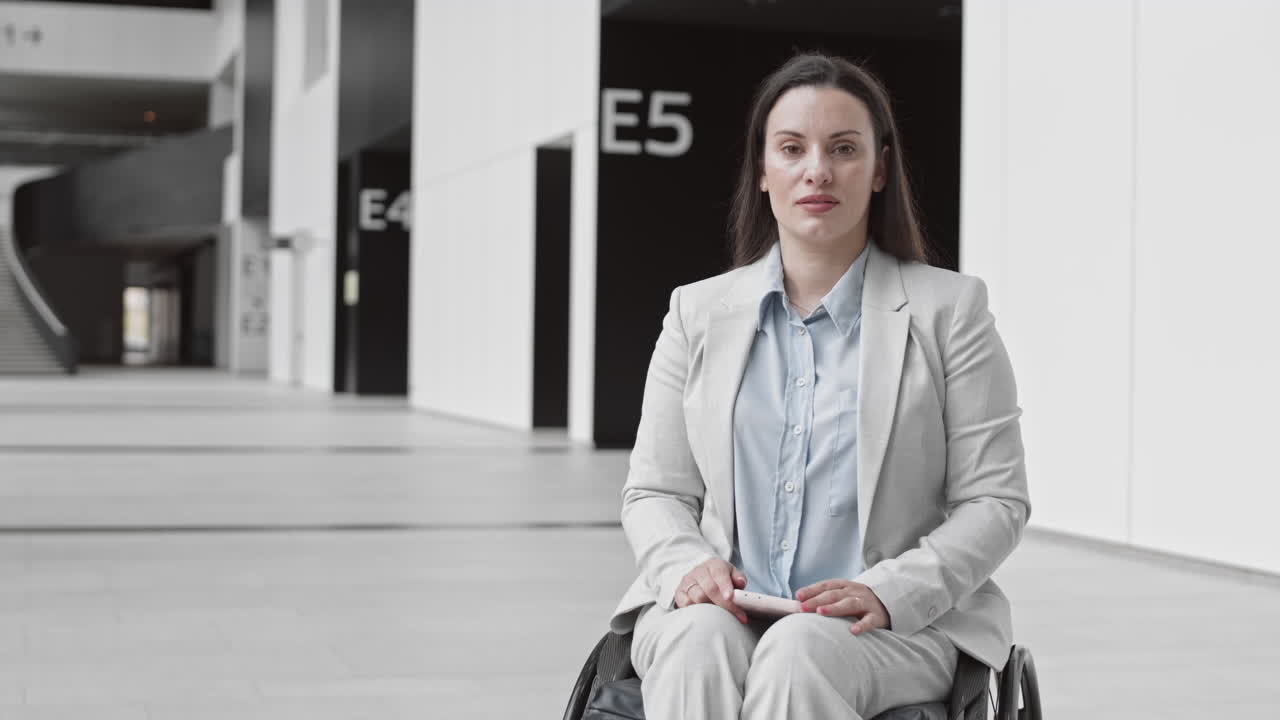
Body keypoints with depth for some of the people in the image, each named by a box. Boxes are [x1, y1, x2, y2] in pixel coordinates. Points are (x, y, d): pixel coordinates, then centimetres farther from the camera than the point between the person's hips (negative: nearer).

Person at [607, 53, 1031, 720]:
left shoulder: (948, 309, 6)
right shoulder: (698, 311, 14)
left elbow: (995, 502, 2)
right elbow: (654, 492, 14)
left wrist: (886, 592, -15)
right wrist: (689, 566, -9)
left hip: (896, 624, -2)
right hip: (723, 610, 2)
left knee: (799, 652, -35)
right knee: (698, 643, -33)